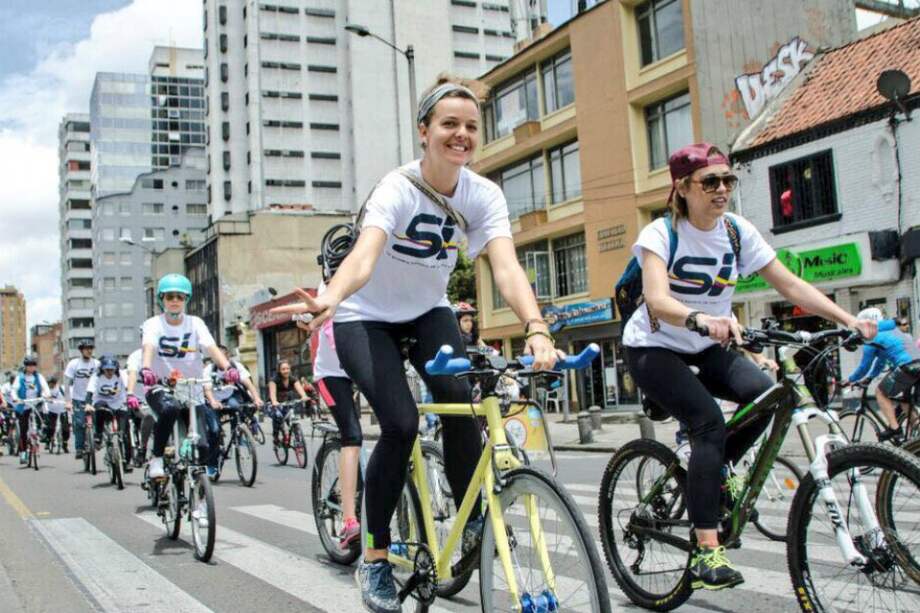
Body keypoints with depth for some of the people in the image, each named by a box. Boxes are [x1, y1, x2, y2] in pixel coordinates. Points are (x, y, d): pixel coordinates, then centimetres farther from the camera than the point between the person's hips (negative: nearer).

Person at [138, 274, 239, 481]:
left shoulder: (195, 323, 1)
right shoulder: (153, 324, -3)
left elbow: (211, 347, -15)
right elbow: (149, 348, -24)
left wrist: (227, 367, -35)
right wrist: (146, 369, -46)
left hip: (192, 392, 2)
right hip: (160, 389, -2)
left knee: (203, 446, -12)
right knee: (170, 408, -37)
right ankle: (156, 458, -16)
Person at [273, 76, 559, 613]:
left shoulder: (484, 195, -16)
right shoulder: (397, 188, -26)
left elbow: (507, 267, -31)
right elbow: (364, 256, -44)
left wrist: (536, 329, -50)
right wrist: (330, 298, -67)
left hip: (428, 313, 4)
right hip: (366, 319, -3)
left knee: (460, 397, -23)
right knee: (401, 423, -21)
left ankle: (473, 520, -1)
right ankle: (375, 558, -1)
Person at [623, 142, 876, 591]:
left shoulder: (737, 231, -5)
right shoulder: (661, 233, -18)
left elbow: (790, 285, -8)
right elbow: (657, 301, -35)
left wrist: (850, 321, -19)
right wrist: (702, 319, -55)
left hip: (706, 349, 5)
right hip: (653, 348, -5)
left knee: (763, 393, -23)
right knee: (709, 423, -26)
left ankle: (711, 477, 1)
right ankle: (707, 553, -23)